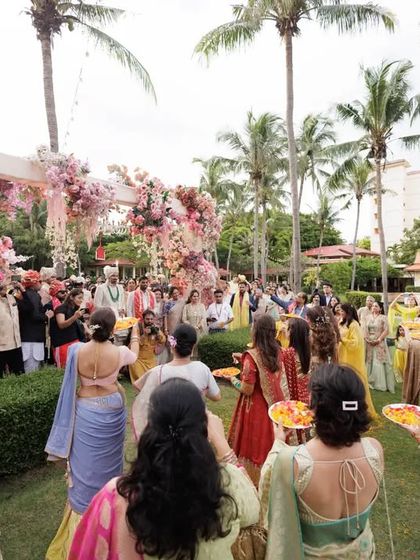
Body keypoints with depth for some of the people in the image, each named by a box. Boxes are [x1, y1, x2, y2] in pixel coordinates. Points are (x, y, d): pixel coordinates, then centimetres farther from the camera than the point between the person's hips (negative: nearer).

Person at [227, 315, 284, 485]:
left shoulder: (252, 355, -24)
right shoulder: (277, 351, -4)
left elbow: (247, 390, -20)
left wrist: (233, 379, -3)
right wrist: (244, 359, 13)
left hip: (257, 408, -6)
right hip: (275, 405, 6)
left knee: (255, 445, 13)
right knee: (271, 442, 22)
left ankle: (255, 481, 29)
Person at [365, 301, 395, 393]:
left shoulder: (383, 318, -4)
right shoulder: (369, 317, 11)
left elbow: (386, 330, -11)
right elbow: (365, 329, 10)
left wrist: (378, 339, -17)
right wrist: (366, 338, -5)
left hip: (379, 343, -5)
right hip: (369, 343, 5)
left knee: (379, 362, -5)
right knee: (369, 362, 8)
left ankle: (380, 384, 3)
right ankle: (370, 382, 17)